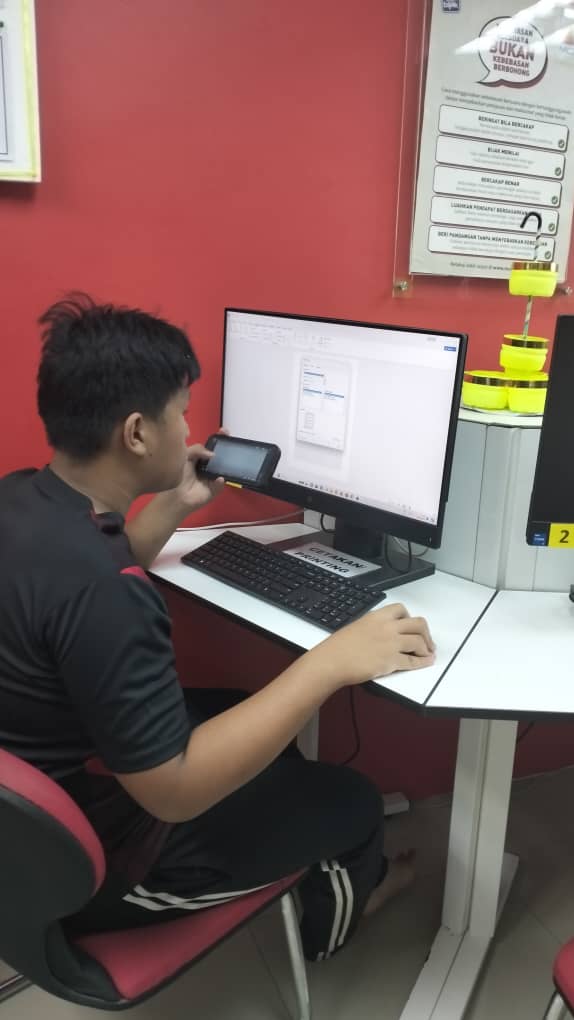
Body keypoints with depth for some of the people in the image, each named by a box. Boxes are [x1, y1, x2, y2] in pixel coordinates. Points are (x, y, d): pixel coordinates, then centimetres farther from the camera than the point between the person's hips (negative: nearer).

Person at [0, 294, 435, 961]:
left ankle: (341, 880, 46)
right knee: (353, 801, 8)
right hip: (95, 862, -8)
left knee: (248, 709, 24)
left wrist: (174, 506, 5)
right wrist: (329, 663, -31)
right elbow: (174, 790, -32)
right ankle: (332, 916, 45)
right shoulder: (92, 583, -38)